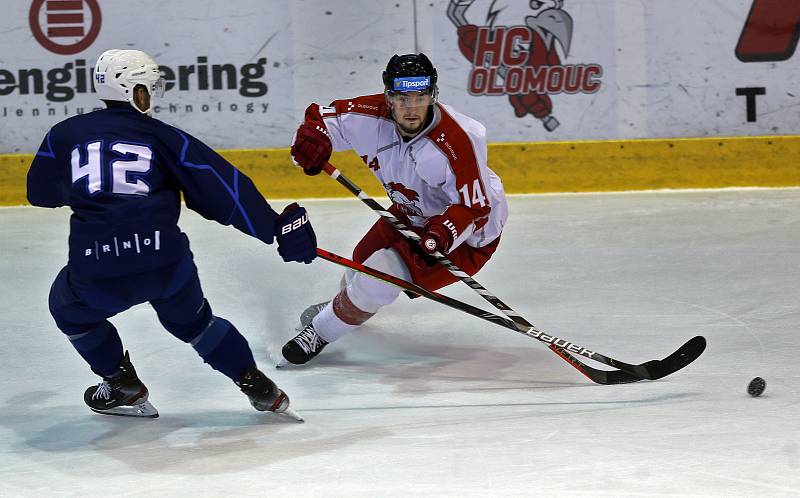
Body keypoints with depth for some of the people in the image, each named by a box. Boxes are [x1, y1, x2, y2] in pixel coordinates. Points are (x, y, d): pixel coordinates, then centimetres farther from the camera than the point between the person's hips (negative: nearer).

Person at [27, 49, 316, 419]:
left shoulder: (63, 135, 13)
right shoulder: (162, 136, 9)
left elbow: (40, 193, 28)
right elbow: (221, 186, 3)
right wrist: (278, 226, 2)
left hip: (96, 275, -1)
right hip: (166, 262, 1)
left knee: (70, 309, 33)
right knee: (192, 320, 30)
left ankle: (124, 388, 34)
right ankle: (259, 388, 26)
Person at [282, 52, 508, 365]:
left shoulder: (457, 143, -36)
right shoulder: (373, 116, -20)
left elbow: (475, 207, -28)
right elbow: (324, 116, -5)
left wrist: (444, 232, -45)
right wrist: (313, 134, -28)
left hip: (466, 236, -7)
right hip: (411, 214, 7)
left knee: (380, 273, -18)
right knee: (364, 258, 19)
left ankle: (321, 332, 6)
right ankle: (343, 305, 56)